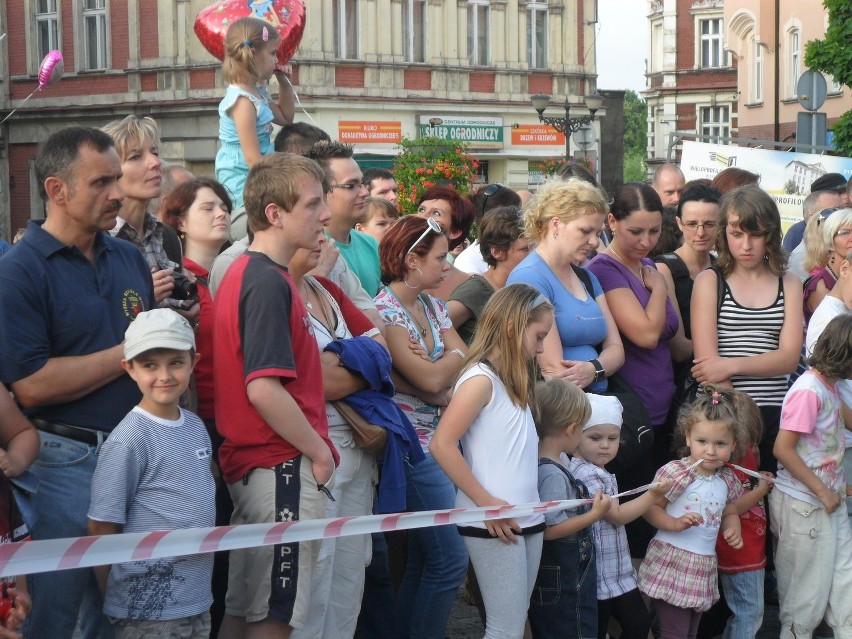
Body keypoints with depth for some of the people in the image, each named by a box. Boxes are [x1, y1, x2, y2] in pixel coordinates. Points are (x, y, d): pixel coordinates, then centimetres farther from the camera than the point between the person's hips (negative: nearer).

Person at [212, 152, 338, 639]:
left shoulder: (248, 273, 13)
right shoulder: (268, 282, -17)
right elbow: (263, 388, -24)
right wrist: (319, 452, -14)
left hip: (251, 465, 10)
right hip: (284, 467, -10)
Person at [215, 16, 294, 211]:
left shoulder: (256, 92, 11)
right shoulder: (243, 101, -19)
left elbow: (286, 117, 28)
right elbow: (252, 158, -22)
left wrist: (284, 83, 16)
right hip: (241, 178, -10)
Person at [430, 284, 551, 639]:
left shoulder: (512, 382, 15)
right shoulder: (481, 379, -13)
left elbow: (518, 449, 12)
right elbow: (441, 445, -20)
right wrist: (486, 503, -18)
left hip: (526, 520, 9)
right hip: (494, 525, -9)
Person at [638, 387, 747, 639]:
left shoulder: (727, 479, 7)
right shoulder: (676, 472, -12)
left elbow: (730, 513, 21)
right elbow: (649, 508, -11)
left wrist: (733, 530, 0)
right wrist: (676, 524, -25)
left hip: (704, 566, 7)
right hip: (672, 560, -7)